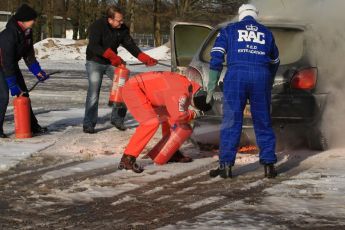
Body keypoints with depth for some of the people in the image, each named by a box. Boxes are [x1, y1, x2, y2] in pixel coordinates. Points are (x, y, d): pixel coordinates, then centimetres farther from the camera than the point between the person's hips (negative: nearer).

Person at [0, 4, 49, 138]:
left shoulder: (27, 32, -5)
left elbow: (29, 53, 5)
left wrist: (37, 71, -5)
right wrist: (13, 85, -30)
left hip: (12, 65, 9)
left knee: (24, 94, 9)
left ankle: (32, 126, 16)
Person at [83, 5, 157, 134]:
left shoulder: (122, 29, -6)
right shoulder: (97, 26, -23)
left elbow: (130, 45, -1)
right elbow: (94, 46, -34)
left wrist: (145, 58, -13)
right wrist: (113, 56, -42)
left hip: (112, 63, 6)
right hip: (95, 62, -6)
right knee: (94, 92, -17)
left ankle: (117, 119, 11)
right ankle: (88, 124, -12)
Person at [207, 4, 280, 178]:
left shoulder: (229, 30, 16)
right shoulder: (266, 33, 23)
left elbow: (216, 56, 5)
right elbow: (275, 62, 31)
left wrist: (212, 84, 5)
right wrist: (268, 83, 46)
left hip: (236, 74, -2)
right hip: (261, 76, 2)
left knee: (231, 121, -1)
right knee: (263, 123, 9)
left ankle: (226, 164, -5)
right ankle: (268, 163, 7)